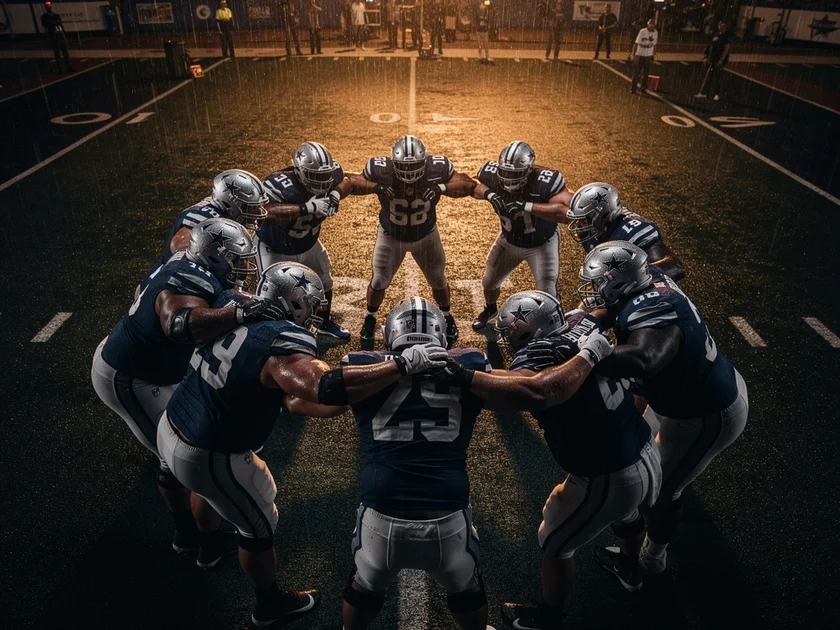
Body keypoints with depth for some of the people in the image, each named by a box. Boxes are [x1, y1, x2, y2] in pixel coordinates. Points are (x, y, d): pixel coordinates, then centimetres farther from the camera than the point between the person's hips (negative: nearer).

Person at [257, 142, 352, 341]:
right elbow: (264, 212, -58)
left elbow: (345, 181, 1)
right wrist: (306, 208, -60)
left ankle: (325, 324, 50)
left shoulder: (326, 173, -22)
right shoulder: (281, 185, -40)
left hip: (309, 245, 7)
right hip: (275, 249, -6)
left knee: (324, 284, 23)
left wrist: (336, 194, -23)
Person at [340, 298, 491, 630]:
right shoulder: (468, 366, 3)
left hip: (382, 522, 0)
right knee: (466, 590, 34)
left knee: (365, 587, 34)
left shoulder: (361, 366, 1)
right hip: (448, 524, 1)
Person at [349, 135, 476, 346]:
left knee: (438, 280, 15)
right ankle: (370, 317, 40)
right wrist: (375, 187, -37)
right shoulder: (381, 170, -30)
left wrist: (442, 188, -38)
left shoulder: (437, 168, -28)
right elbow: (351, 183, -18)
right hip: (390, 236, 0)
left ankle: (447, 316, 43)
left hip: (426, 236, 1)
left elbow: (470, 185, -20)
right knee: (379, 281, 10)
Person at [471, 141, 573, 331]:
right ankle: (490, 309, 56)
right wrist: (490, 195, -29)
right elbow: (476, 188, -5)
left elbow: (566, 212, -50)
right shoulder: (494, 173, -25)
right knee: (489, 282, 21)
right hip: (509, 240, 5)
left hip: (542, 244, -4)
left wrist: (526, 206, -53)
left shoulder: (545, 182, -38)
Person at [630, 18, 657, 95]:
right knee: (636, 72, -2)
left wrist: (653, 55, 12)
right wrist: (633, 53, -15)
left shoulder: (655, 32, 2)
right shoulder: (642, 31, -11)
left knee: (646, 72, 9)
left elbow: (654, 44, 11)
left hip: (648, 55, 4)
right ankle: (633, 88, 2)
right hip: (640, 54, -4)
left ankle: (643, 87, 21)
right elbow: (637, 43, -11)